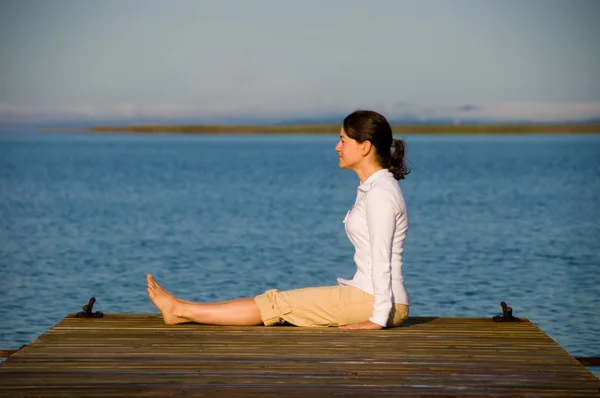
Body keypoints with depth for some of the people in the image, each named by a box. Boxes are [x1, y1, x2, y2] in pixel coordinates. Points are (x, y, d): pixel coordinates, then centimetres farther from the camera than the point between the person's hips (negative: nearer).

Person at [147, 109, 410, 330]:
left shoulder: (380, 194, -17)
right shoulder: (373, 188, 15)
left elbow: (382, 261, -20)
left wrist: (379, 318, -19)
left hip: (372, 301, -9)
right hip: (366, 294, 9)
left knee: (278, 303, -3)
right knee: (279, 301, 7)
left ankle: (180, 310, 6)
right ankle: (181, 311, 11)